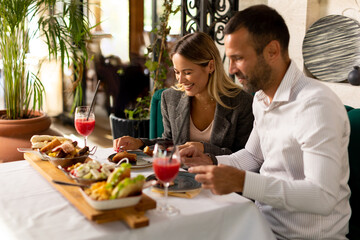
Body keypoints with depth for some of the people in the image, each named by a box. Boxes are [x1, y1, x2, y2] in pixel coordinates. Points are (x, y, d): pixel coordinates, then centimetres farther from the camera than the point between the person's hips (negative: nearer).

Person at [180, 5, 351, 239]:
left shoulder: (316, 105, -24)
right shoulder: (262, 98, 6)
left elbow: (322, 197, -30)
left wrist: (241, 181, -33)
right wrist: (212, 162, 0)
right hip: (265, 220, 8)